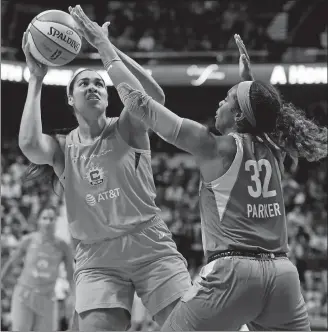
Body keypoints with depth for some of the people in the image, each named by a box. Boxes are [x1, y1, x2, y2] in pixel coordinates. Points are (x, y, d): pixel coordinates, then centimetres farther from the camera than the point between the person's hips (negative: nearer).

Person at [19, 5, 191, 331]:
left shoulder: (125, 130, 4)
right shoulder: (62, 147, 9)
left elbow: (153, 97, -18)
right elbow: (29, 144, -15)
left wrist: (105, 46, -15)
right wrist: (36, 80, -7)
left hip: (150, 246, -1)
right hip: (96, 258, 1)